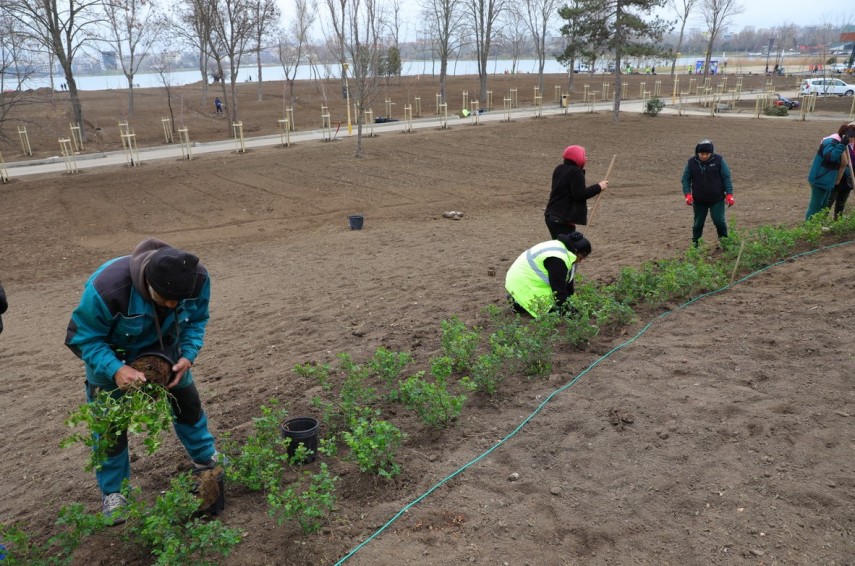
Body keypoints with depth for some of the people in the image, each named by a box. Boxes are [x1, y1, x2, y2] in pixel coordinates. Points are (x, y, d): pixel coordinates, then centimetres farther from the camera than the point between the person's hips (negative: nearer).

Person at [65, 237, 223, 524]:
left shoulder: (197, 278, -32)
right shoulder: (107, 287, -44)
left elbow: (196, 321, -11)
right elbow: (84, 338, -28)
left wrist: (188, 355, -27)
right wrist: (116, 369, -44)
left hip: (163, 349, 4)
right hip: (111, 354, -3)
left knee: (187, 401, 14)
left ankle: (205, 456, 40)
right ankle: (112, 492, 22)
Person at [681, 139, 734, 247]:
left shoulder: (719, 160, -6)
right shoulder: (691, 163, -4)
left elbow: (726, 178, -3)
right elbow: (685, 179, 2)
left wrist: (729, 194, -9)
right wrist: (687, 194, -11)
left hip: (717, 199, -1)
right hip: (699, 200, 1)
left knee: (719, 220, -3)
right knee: (698, 222, 9)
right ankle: (695, 243, 26)